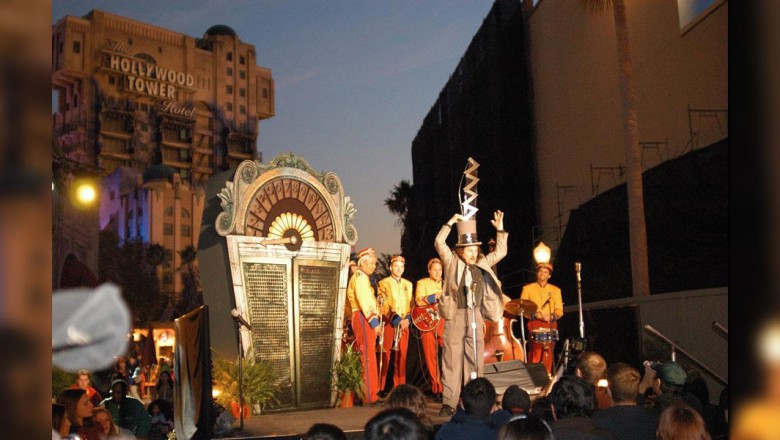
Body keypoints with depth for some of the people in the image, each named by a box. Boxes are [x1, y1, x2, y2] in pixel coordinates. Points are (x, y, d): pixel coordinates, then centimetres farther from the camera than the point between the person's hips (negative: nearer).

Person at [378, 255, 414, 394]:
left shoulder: (408, 284, 18)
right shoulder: (383, 283, 4)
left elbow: (411, 304, 17)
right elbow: (382, 304, -6)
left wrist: (408, 319, -1)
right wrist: (395, 319, -14)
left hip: (404, 324, 4)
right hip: (388, 323, -4)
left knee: (401, 356, 3)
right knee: (385, 355, -7)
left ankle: (399, 387, 9)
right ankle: (380, 388, -4)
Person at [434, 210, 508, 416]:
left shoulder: (482, 264, 14)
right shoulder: (452, 262, 2)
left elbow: (500, 252, 19)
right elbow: (439, 243, -9)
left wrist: (500, 230, 11)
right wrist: (450, 223, -9)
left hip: (476, 316, 4)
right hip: (455, 316, -4)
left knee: (475, 359, 6)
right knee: (452, 359, -4)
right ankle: (449, 403, -1)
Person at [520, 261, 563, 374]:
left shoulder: (555, 290, 17)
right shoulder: (527, 288, 11)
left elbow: (559, 310, 11)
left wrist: (552, 316, -10)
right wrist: (534, 315, -12)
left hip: (551, 325, 2)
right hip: (534, 324, -2)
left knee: (548, 354, -4)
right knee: (536, 352, -14)